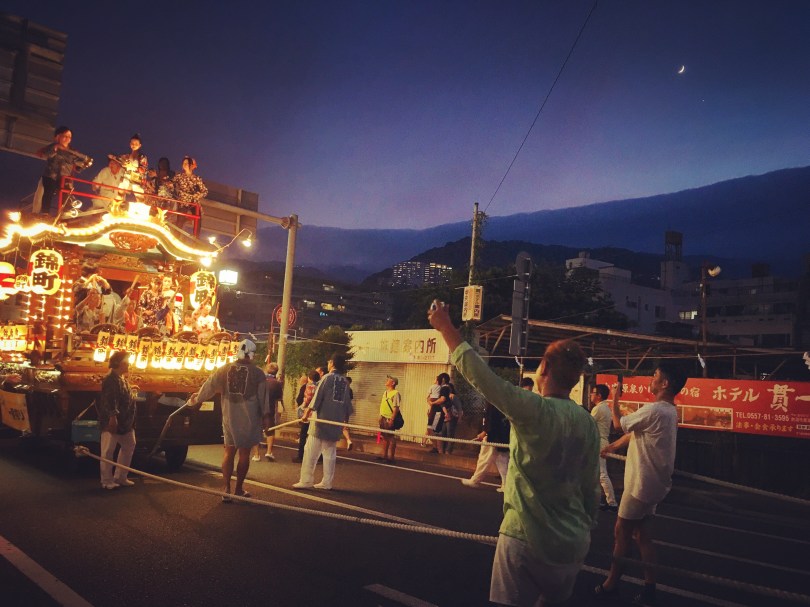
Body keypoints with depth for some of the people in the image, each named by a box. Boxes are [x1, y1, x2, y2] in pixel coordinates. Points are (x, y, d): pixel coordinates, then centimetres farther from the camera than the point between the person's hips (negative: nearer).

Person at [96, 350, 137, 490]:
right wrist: (112, 416, -30)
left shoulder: (123, 379, 16)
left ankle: (120, 477, 25)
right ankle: (107, 481, 6)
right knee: (108, 451, -1)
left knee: (129, 446, 17)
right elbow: (108, 400, -24)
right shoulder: (111, 379, -14)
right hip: (112, 422, -11)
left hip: (125, 422, 11)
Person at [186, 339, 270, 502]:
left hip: (230, 417, 2)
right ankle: (239, 489, 15)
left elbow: (209, 386, 7)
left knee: (229, 451, 10)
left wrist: (196, 400, 24)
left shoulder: (224, 369, 0)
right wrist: (265, 415, 7)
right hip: (249, 418, -2)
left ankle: (227, 489, 7)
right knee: (244, 453, 8)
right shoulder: (257, 373, -7)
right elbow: (263, 396, -4)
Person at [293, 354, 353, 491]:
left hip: (322, 419, -5)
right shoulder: (345, 381, 9)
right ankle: (327, 482, 12)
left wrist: (307, 412, -8)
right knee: (330, 452, 11)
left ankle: (306, 481, -1)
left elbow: (317, 397, -12)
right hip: (336, 422, 6)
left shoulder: (327, 377, -7)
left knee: (311, 451, 0)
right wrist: (346, 417, 25)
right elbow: (347, 402, 14)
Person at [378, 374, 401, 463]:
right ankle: (384, 455, 23)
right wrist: (380, 417, 16)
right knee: (384, 437, 15)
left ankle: (392, 457, 4)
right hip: (383, 418, 9)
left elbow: (396, 408, -19)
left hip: (389, 419, -9)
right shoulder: (385, 392, 14)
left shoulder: (395, 393, -13)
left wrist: (392, 419, -23)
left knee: (391, 438, -2)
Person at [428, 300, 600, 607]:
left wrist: (446, 328, -11)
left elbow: (480, 374, -19)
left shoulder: (535, 410, -18)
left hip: (527, 539, -6)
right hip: (573, 543, 7)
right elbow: (591, 488, 8)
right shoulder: (589, 424, 1)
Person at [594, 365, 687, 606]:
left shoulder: (654, 410, -23)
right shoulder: (669, 411, 9)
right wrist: (614, 445, 27)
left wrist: (615, 399, 6)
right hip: (652, 482, 9)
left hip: (642, 483, -9)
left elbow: (619, 423, -9)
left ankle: (611, 585, 15)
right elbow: (635, 432, 19)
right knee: (642, 534, 15)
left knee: (621, 533, 3)